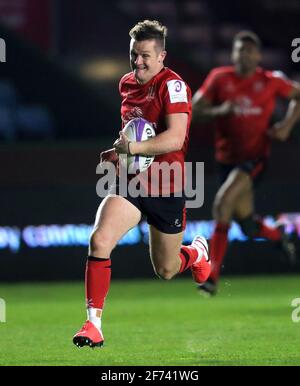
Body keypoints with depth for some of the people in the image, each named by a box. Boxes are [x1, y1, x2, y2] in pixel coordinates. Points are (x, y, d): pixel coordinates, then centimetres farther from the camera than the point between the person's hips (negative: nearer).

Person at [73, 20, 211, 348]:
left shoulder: (173, 85, -16)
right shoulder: (126, 83, 6)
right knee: (99, 241, -22)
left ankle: (197, 252, 49)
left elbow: (175, 138, -28)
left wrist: (134, 147, -38)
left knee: (166, 271, 12)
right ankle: (93, 324, -16)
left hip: (166, 188, -4)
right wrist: (118, 151, 9)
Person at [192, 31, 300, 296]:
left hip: (255, 157, -4)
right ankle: (278, 236, 44)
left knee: (223, 201, -28)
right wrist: (219, 110, -22)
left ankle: (213, 275, -23)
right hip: (228, 158, 4)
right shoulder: (220, 78, 0)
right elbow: (195, 110, -3)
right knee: (249, 227, 7)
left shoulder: (270, 82, -2)